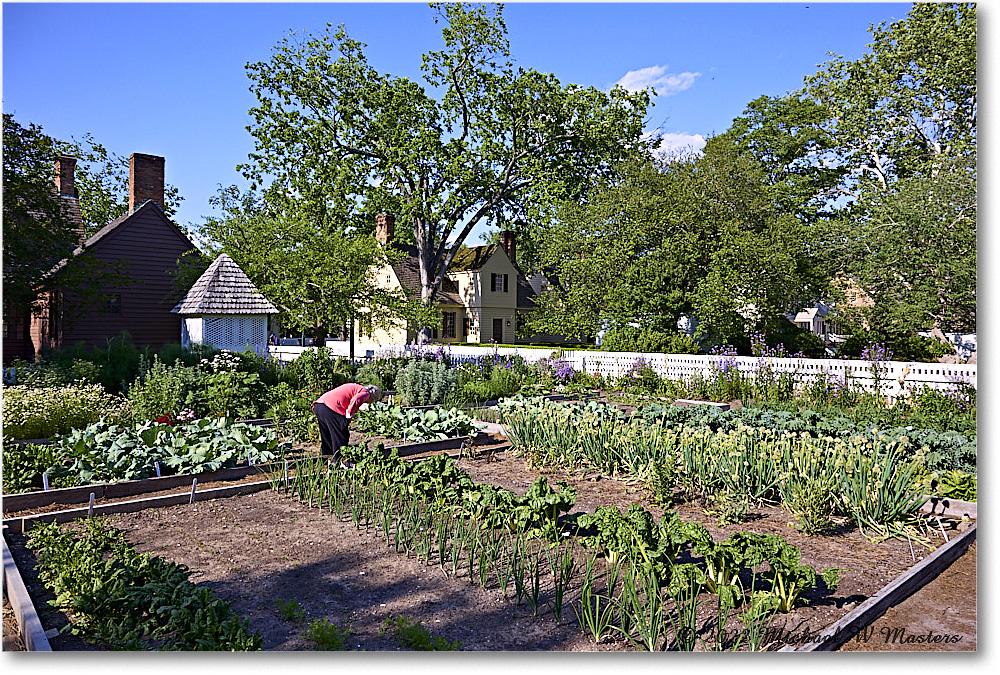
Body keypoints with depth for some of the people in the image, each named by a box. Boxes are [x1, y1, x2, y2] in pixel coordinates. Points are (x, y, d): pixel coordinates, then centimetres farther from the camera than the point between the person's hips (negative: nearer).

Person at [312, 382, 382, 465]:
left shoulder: (355, 387, 30)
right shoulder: (365, 393, 5)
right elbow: (356, 400, -17)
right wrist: (348, 417, -13)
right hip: (331, 408, -9)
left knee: (326, 438, 19)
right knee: (341, 437, 1)